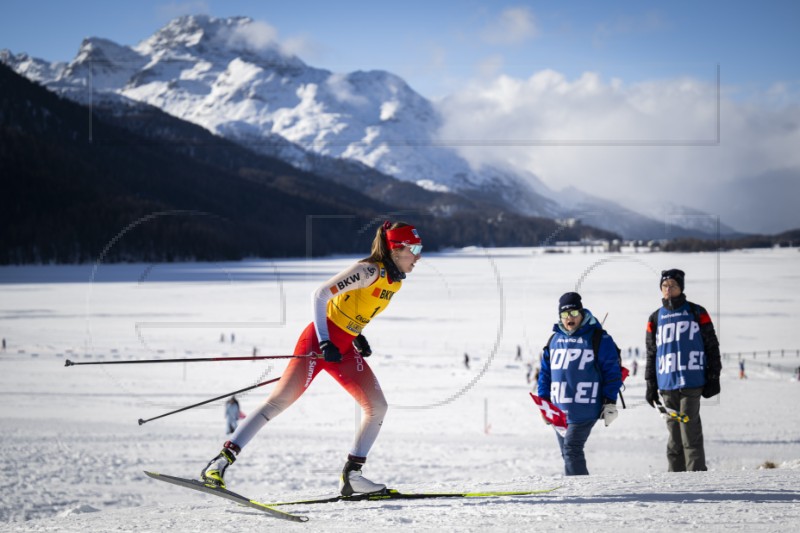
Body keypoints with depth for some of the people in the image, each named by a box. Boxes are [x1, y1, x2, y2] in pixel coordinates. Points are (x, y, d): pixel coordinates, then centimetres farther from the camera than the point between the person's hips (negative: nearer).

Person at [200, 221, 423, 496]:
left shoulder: (395, 280, 10)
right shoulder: (370, 271, -16)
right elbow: (320, 294, -21)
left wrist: (358, 336, 16)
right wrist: (324, 342, -28)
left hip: (345, 350, 9)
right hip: (320, 342, -9)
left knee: (377, 407, -1)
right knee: (278, 402, -12)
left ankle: (351, 474, 6)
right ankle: (221, 462, -11)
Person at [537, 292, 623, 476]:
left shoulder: (599, 338, -2)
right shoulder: (555, 339, 12)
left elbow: (612, 371, -2)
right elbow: (545, 372, 19)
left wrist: (610, 402, -7)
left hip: (584, 409, -6)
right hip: (558, 410, 6)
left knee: (571, 449, -15)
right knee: (567, 452, 9)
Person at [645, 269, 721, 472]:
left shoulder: (697, 313, 5)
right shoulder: (656, 318, 14)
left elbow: (712, 346, 7)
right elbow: (651, 354, 18)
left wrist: (713, 377, 2)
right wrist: (651, 385, 12)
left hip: (691, 383, -3)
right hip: (667, 384, 3)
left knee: (690, 429, -10)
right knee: (674, 432, 5)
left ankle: (696, 473, -8)